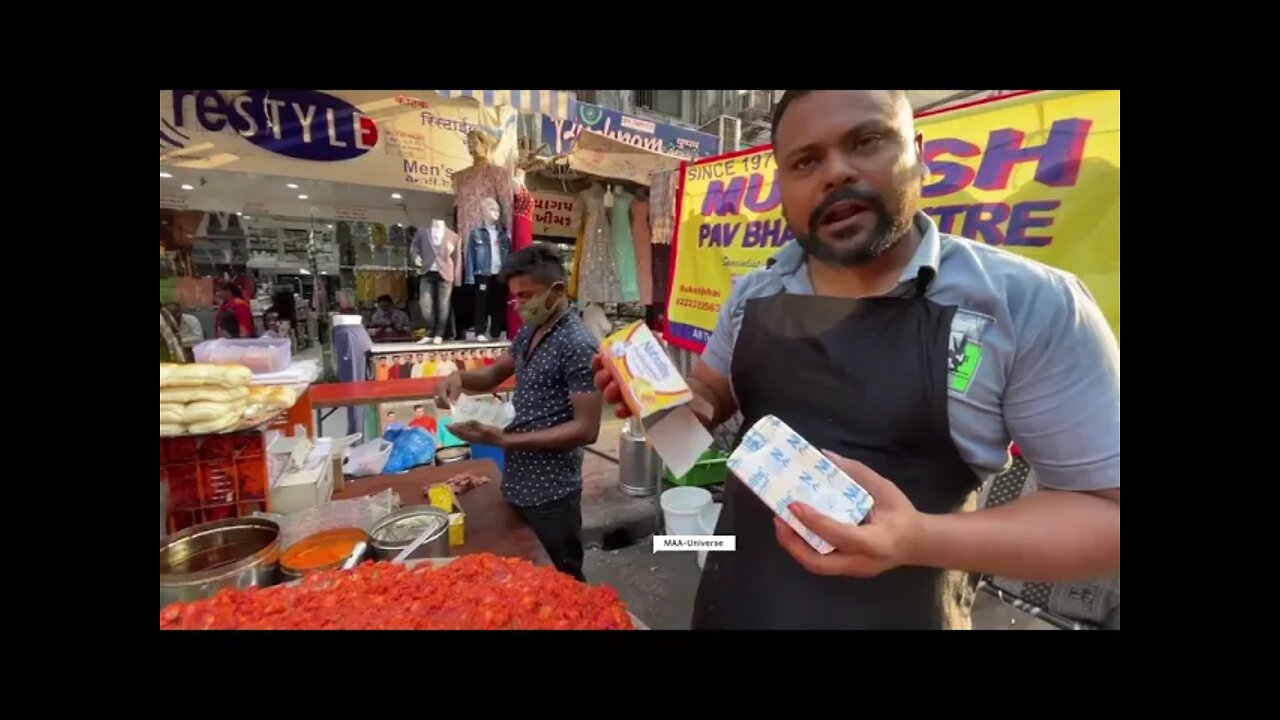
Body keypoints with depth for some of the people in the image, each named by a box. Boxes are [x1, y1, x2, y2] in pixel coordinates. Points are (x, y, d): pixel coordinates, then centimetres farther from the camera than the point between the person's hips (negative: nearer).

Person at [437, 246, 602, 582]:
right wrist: (461, 377, -5)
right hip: (517, 483, 8)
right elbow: (495, 373, 18)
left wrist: (506, 440, -26)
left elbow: (586, 429, -23)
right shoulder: (528, 332, 5)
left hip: (550, 492, -8)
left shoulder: (578, 345, -21)